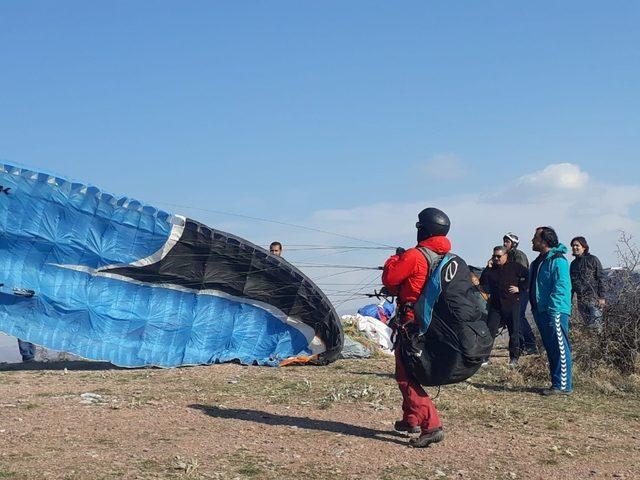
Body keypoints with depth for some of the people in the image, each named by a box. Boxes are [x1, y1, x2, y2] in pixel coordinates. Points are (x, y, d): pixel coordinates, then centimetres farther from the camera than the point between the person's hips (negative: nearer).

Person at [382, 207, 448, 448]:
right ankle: (411, 419, 32)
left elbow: (389, 278, -9)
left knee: (406, 377, -6)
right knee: (412, 372, 23)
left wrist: (395, 258, 7)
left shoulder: (414, 256, -17)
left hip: (411, 325, -8)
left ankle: (431, 426, -17)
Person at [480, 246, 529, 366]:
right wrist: (488, 268, -9)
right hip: (495, 305, 2)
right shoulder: (491, 269, 8)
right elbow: (482, 283, -4)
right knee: (490, 330, -3)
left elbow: (528, 277, 1)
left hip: (512, 304, -2)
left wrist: (520, 288, -7)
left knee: (514, 332, 2)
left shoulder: (515, 266, 0)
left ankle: (514, 358, 11)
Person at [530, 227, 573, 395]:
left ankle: (563, 384, -4)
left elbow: (561, 287, -19)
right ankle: (556, 383, 19)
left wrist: (553, 310, -23)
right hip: (541, 312, 10)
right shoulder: (538, 262, 17)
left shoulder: (558, 261, -13)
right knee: (551, 349, 13)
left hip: (555, 313, -10)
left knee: (560, 348, -6)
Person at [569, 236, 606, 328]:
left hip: (594, 297, -6)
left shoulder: (592, 259, -2)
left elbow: (601, 278, -5)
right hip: (581, 299, 6)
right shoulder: (573, 264, 15)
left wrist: (601, 297, -12)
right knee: (586, 323, 5)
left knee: (595, 324, -9)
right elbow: (571, 283, 20)